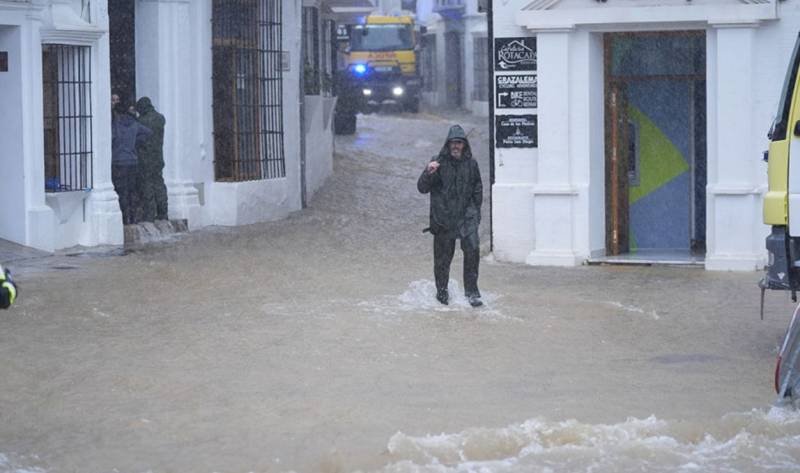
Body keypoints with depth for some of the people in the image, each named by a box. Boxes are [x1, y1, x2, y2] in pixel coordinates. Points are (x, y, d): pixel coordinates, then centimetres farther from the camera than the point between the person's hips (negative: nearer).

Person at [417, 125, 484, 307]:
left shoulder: (471, 164, 5)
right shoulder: (438, 162, -3)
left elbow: (478, 190, 16)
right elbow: (422, 188, -5)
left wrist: (475, 213, 10)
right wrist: (428, 173, -24)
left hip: (466, 215, 1)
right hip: (443, 216, -1)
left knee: (472, 249, -16)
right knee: (443, 256, 5)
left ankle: (472, 291, -8)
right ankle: (441, 290, 26)